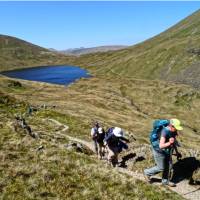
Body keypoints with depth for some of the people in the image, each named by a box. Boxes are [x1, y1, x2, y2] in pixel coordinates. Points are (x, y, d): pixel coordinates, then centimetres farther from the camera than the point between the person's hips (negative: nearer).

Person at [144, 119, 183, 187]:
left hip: (167, 151, 8)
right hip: (159, 152, -8)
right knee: (161, 168, 7)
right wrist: (169, 143, -54)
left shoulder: (173, 131, -8)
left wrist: (177, 152, 11)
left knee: (167, 166, 18)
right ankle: (147, 172, 31)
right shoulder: (165, 132, -34)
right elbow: (161, 146, -38)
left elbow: (173, 141, 8)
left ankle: (165, 181, 40)